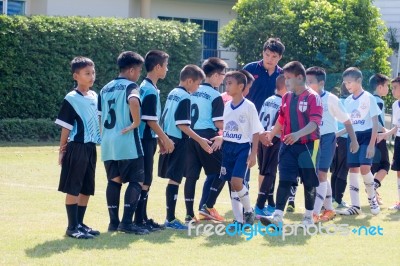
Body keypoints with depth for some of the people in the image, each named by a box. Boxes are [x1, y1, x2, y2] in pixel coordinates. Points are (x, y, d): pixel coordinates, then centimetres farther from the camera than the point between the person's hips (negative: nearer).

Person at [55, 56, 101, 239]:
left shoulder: (95, 97, 11)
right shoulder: (71, 99, -9)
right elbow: (65, 127, -8)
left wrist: (101, 142, 14)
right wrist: (62, 149, -7)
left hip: (91, 148, 7)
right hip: (77, 148, -7)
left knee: (86, 189, 10)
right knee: (73, 189, -4)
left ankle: (80, 223, 18)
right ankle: (72, 227, -1)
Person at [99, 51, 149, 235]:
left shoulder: (106, 89, 16)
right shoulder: (130, 86, -7)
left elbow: (101, 117, 18)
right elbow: (133, 101, -30)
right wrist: (136, 122, -19)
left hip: (108, 143, 7)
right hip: (127, 143, -7)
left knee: (114, 181, 12)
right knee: (136, 181, -2)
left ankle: (114, 222, 12)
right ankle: (127, 222, -9)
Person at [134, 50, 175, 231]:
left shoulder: (146, 87, 14)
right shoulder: (150, 91, -16)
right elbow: (150, 121, -19)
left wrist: (160, 139, 20)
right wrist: (166, 139, -12)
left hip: (146, 139, 10)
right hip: (146, 140, -10)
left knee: (145, 180, 13)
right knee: (145, 181, -6)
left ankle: (142, 218, 18)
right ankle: (139, 220, -2)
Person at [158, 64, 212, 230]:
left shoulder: (172, 94, 13)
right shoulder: (185, 98, -14)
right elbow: (182, 125, -19)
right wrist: (200, 140, -16)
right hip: (178, 142, -9)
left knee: (172, 179, 12)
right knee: (174, 180, -7)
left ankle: (171, 217, 15)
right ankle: (170, 219, -6)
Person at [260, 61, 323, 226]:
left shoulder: (312, 97, -10)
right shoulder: (286, 98, 10)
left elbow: (315, 122, -19)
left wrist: (298, 134, -32)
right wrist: (271, 134, 20)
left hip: (307, 145, -5)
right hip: (288, 145, 5)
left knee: (309, 183, 7)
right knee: (284, 180, -5)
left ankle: (309, 217, 19)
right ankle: (277, 216, -12)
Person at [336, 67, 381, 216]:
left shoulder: (368, 98, -8)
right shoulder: (347, 101, 9)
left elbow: (375, 123, -9)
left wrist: (372, 144, -15)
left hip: (366, 136, -6)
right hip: (353, 137, 6)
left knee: (364, 168, -18)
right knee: (353, 170, 2)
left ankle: (372, 199, 5)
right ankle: (355, 206, 5)